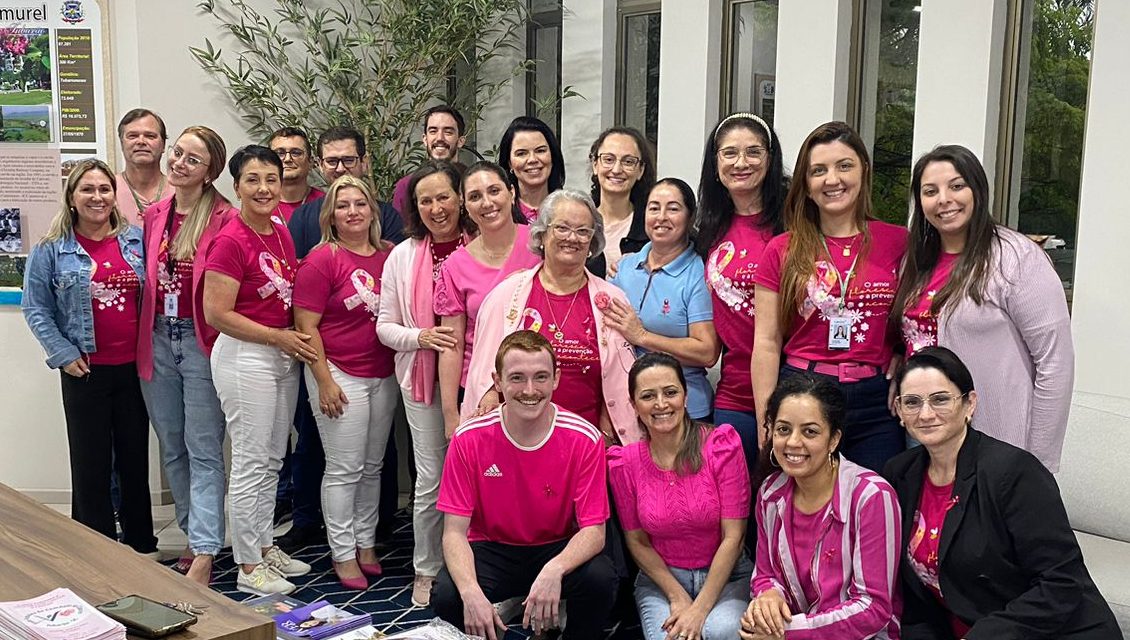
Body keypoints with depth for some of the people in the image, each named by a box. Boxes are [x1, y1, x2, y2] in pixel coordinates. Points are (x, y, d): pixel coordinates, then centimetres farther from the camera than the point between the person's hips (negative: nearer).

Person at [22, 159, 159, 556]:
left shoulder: (135, 239, 4)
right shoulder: (52, 248, -3)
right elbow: (35, 307, 0)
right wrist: (63, 353, -7)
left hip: (134, 366, 2)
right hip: (85, 370, -2)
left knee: (135, 458, 12)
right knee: (91, 463, 6)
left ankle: (142, 547, 24)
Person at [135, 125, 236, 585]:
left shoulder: (223, 218, -10)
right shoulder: (155, 215, 10)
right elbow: (149, 278, 16)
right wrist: (145, 336, 10)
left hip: (201, 340, -7)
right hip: (158, 338, 7)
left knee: (203, 451, -4)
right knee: (172, 448, 14)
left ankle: (204, 555, -1)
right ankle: (196, 537, 27)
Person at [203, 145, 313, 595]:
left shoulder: (282, 234, 8)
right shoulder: (230, 241, -15)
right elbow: (218, 313, -18)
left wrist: (297, 339, 6)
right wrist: (279, 337, -16)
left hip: (284, 355, 8)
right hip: (244, 357, -8)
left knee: (273, 460, 16)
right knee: (252, 463, 0)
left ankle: (265, 546, 30)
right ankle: (248, 567, 11)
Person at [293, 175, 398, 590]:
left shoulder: (390, 256, 6)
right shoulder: (321, 260, -9)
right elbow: (306, 326, -11)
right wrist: (324, 381, -15)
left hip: (384, 376, 5)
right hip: (340, 375, -5)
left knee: (373, 466, 13)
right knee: (345, 469, 0)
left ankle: (366, 544, 26)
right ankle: (343, 555, 12)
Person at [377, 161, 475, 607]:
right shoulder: (403, 256, 5)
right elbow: (384, 326, 8)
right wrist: (420, 337, -12)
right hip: (424, 380, 1)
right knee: (432, 479, 6)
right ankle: (426, 572, 24)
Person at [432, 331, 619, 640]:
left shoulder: (584, 439, -15)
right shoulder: (469, 439, -13)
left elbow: (593, 530, -16)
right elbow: (454, 531, -13)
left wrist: (554, 569, -38)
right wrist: (471, 592, -32)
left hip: (559, 549, 0)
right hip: (491, 549, 0)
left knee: (600, 580, -30)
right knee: (446, 596, -29)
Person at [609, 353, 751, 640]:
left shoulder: (721, 445, -12)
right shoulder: (623, 463, -5)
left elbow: (733, 537, -12)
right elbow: (637, 541, 3)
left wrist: (700, 609, -17)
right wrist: (677, 596, -10)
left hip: (725, 575, -1)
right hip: (660, 578, 1)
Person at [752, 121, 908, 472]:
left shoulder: (897, 243, 3)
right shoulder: (782, 252, 3)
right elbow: (766, 344, 1)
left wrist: (898, 377, -7)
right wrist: (767, 428, -3)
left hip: (876, 403, 0)